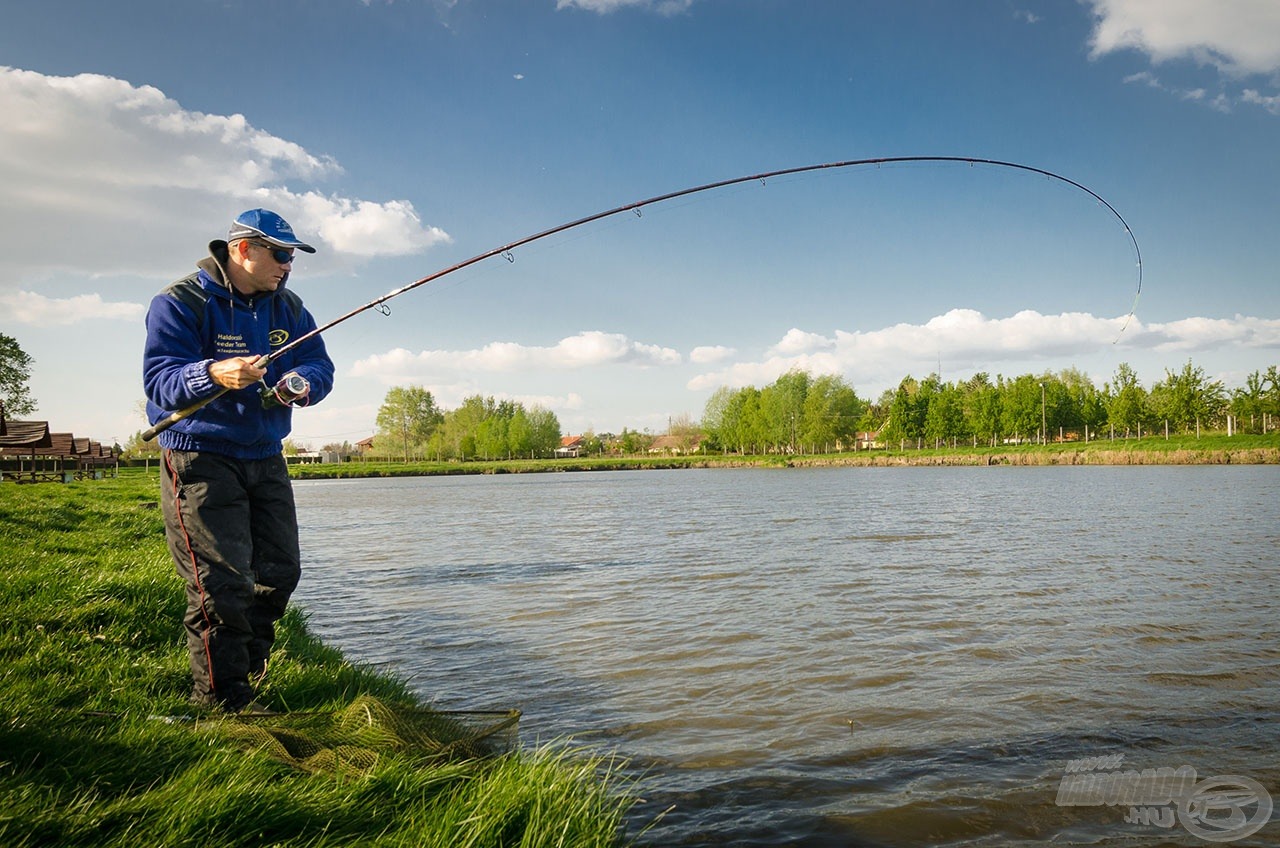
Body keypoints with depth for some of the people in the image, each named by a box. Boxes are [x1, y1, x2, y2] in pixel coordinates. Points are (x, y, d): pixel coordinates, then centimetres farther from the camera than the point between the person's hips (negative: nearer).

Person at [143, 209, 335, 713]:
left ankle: (248, 668, 35)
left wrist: (301, 384, -23)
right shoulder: (180, 303, -12)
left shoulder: (288, 307, 7)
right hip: (200, 458, -7)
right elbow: (158, 379, -21)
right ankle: (223, 697, 1)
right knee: (221, 581, -12)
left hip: (265, 457, 7)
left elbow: (320, 366, 1)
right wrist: (214, 374, -42)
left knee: (279, 571, 12)